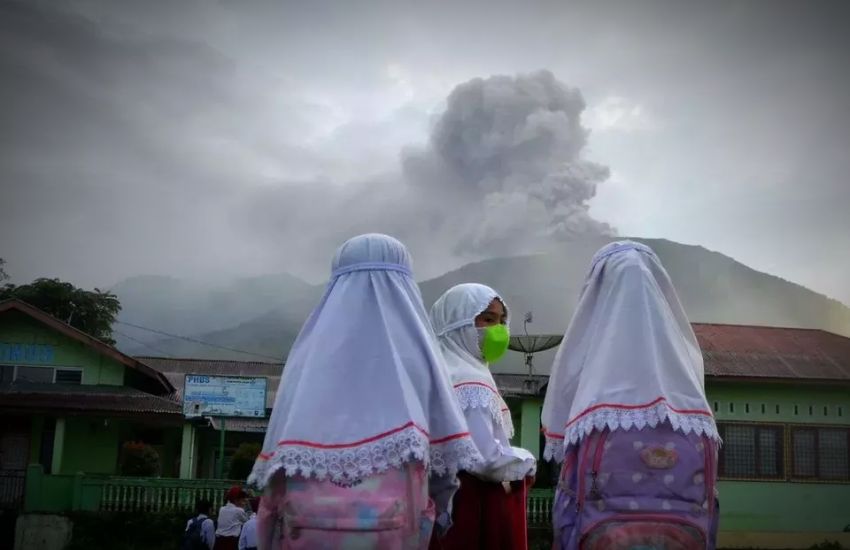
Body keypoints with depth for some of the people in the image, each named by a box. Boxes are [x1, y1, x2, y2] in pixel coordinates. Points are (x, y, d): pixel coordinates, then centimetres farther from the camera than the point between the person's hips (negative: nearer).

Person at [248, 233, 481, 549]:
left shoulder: (312, 347, 9)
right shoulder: (414, 346, 6)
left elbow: (280, 444, 4)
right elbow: (446, 449, 4)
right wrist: (437, 504, 19)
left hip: (309, 519, 1)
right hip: (391, 520, -1)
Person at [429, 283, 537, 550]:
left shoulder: (447, 372, 13)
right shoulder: (470, 383, -18)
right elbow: (485, 458, -25)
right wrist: (526, 462, -8)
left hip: (453, 500, 10)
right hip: (475, 511, -10)